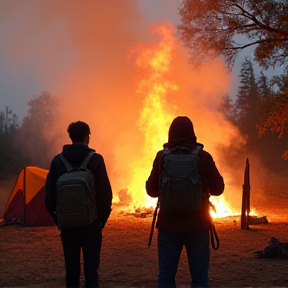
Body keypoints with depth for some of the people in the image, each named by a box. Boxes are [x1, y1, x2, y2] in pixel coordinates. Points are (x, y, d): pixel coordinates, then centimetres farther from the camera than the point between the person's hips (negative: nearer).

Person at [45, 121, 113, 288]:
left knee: (71, 270, 10)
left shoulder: (58, 160, 1)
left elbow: (49, 194, 2)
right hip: (91, 223, -2)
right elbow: (105, 193, -8)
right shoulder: (96, 159, -6)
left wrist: (58, 219, 13)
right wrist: (103, 218, 4)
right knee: (91, 270, 3)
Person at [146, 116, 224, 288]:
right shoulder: (203, 157, -5)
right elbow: (218, 188, 0)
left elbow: (151, 190, 2)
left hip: (169, 224, 1)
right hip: (197, 225, 0)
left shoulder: (162, 157, -3)